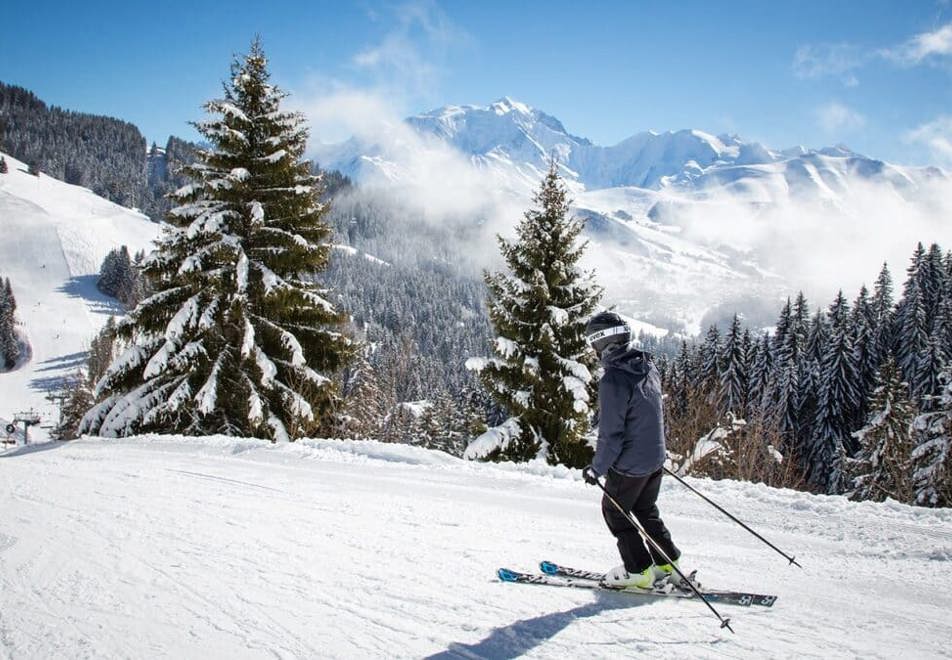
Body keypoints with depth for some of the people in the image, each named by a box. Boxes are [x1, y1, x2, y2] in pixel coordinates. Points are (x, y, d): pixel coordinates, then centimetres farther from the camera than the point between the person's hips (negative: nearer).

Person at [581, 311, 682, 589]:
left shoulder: (613, 380, -26)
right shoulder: (648, 366, -1)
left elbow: (611, 434, -23)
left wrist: (597, 468, -10)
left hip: (629, 464, -8)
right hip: (655, 458, 8)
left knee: (614, 512, 14)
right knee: (646, 510, 25)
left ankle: (639, 571, 21)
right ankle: (668, 563, 31)